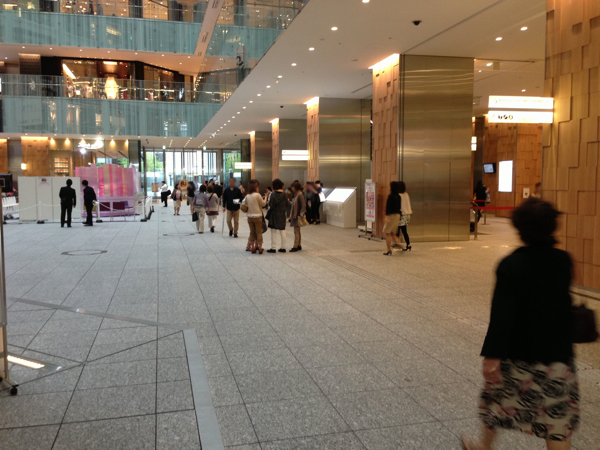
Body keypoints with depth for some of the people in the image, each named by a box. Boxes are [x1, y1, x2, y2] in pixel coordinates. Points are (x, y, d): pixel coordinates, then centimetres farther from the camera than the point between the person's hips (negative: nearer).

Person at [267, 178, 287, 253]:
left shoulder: (273, 194, -13)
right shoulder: (284, 194, -1)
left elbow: (271, 206, -12)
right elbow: (286, 205, 4)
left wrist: (268, 214, -4)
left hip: (274, 215, -4)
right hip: (282, 215, 4)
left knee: (273, 231, 2)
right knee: (282, 231, 10)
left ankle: (273, 247, 3)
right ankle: (283, 247, 14)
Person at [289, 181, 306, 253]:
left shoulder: (300, 195, -15)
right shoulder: (296, 195, 13)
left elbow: (303, 206, -18)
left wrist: (301, 215, -22)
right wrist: (291, 215, 15)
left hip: (298, 215, -10)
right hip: (294, 215, 10)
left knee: (296, 231, -8)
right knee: (297, 231, 13)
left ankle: (295, 246, -6)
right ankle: (299, 246, 19)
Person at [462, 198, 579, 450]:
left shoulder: (511, 266, -18)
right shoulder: (563, 261, -4)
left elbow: (502, 314, -24)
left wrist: (492, 354, -23)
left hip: (517, 353, -3)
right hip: (558, 352, 3)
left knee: (497, 398, 20)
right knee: (557, 416, 9)